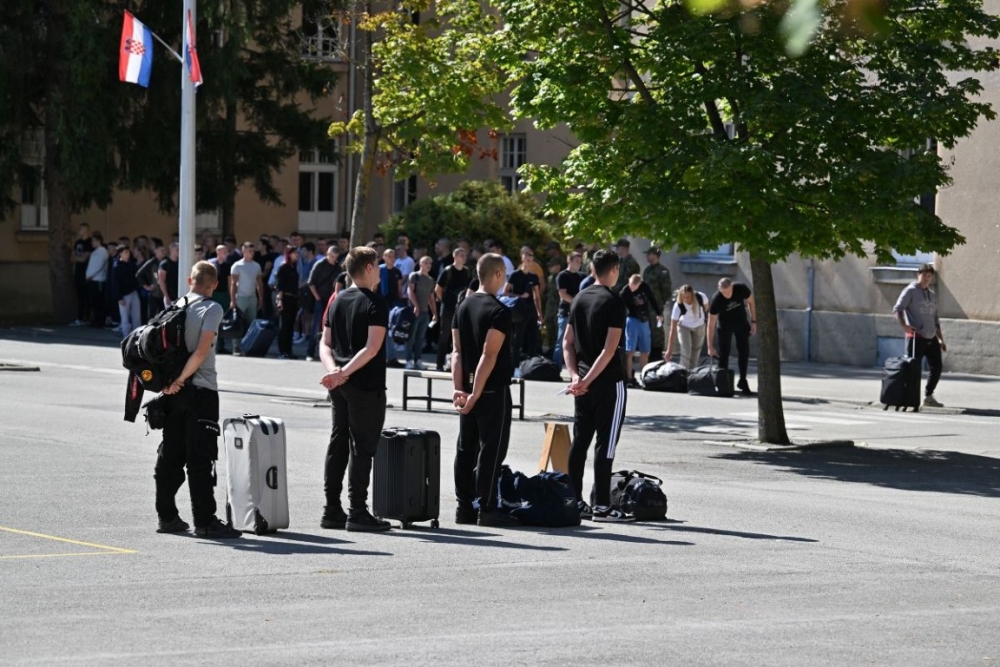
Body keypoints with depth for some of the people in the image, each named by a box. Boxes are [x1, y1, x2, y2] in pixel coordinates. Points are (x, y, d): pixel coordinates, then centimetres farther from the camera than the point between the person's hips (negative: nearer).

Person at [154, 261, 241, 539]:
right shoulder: (212, 309, -8)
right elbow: (202, 351, -18)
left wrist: (170, 381, 8)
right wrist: (180, 380, -12)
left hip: (174, 392, 6)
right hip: (201, 391, -6)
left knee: (170, 454, 12)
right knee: (200, 458, -6)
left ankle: (167, 516, 17)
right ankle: (204, 521, -7)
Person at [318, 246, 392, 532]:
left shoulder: (337, 301, 13)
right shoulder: (375, 303, -10)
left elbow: (326, 344, 9)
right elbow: (372, 348, -21)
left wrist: (333, 370, -6)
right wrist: (345, 373, -22)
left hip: (339, 387, 7)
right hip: (366, 385, -7)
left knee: (338, 444, 11)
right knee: (362, 447, -4)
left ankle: (332, 510, 12)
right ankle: (357, 512, -4)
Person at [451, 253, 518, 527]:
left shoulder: (463, 307, 10)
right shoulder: (499, 311, -14)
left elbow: (457, 351, 7)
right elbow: (489, 355, -20)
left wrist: (459, 389, 3)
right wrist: (476, 393, -21)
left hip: (468, 387, 8)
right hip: (492, 389, -8)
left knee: (466, 447, 10)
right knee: (491, 448, -4)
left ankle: (464, 507, 13)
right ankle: (486, 509, -3)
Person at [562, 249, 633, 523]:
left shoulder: (579, 299, 10)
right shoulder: (614, 303, -12)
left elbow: (567, 342, 8)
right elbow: (610, 349, -19)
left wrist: (575, 375, 0)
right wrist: (587, 380, -17)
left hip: (583, 382, 7)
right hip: (608, 382, -7)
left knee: (579, 441, 10)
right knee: (605, 444, -4)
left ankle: (574, 501, 13)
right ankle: (601, 506, -3)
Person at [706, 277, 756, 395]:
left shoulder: (742, 289, -27)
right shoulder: (716, 300, -30)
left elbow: (751, 302, -4)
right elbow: (711, 325, -25)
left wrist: (753, 322, -7)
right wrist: (710, 347, -26)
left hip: (741, 322, 2)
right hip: (724, 324, -2)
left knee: (744, 352, -2)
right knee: (723, 354, -3)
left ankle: (743, 381, 9)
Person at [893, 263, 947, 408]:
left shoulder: (932, 295, 20)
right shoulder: (910, 291, -2)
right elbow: (897, 309, -10)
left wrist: (941, 339, 21)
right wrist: (904, 326, -25)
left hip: (931, 338, 7)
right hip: (916, 337, -7)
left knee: (936, 368, 7)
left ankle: (928, 397, 20)